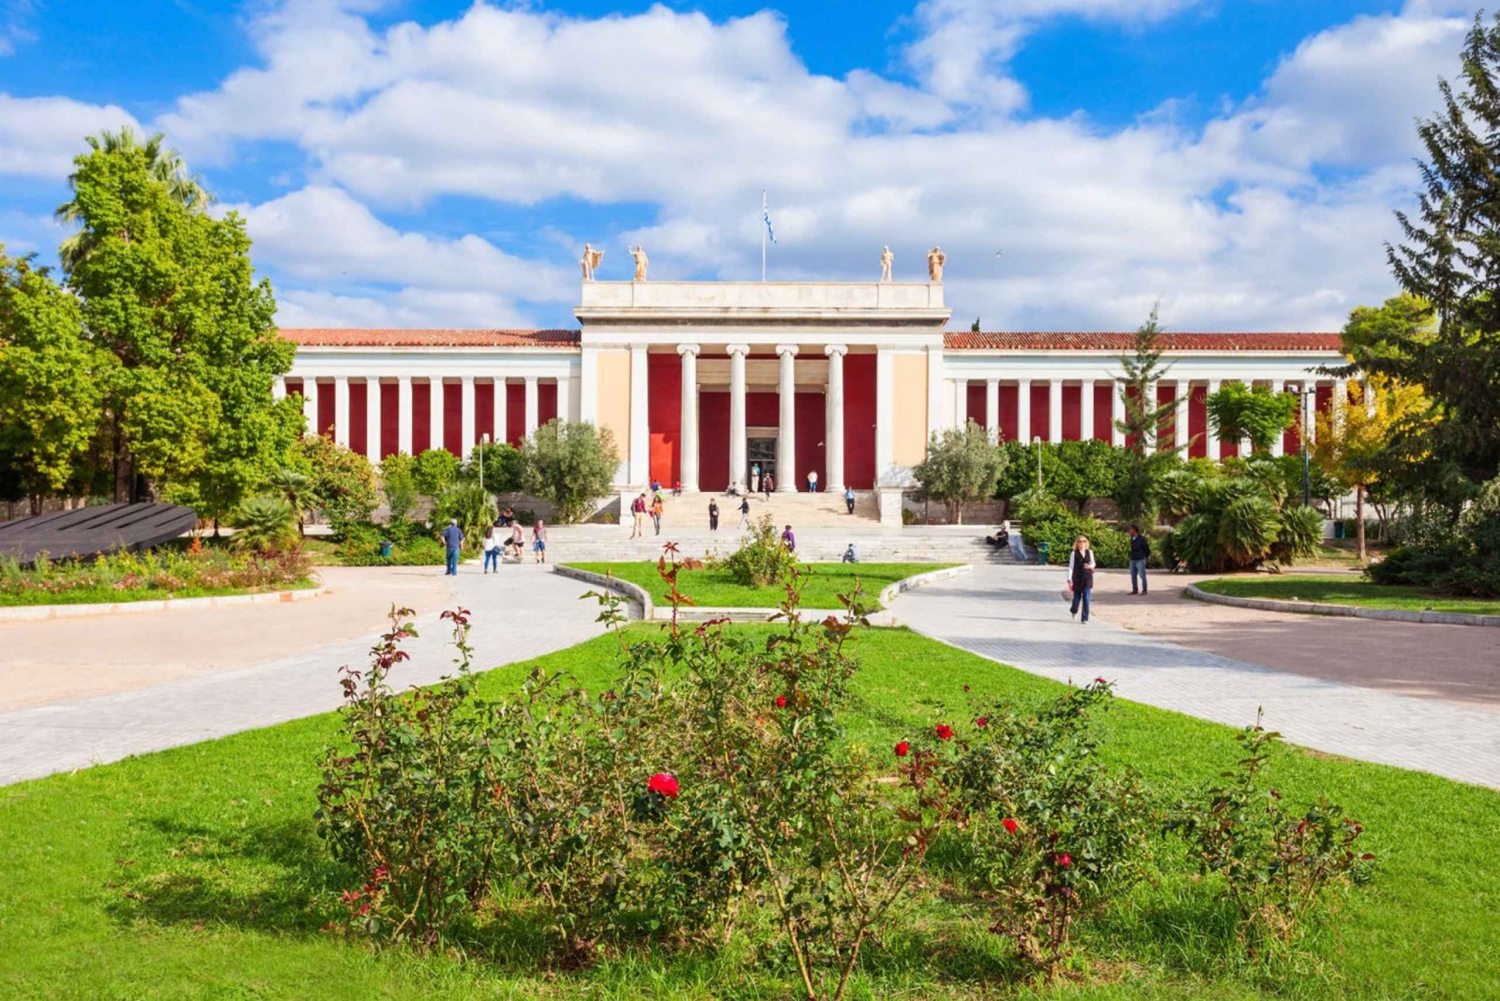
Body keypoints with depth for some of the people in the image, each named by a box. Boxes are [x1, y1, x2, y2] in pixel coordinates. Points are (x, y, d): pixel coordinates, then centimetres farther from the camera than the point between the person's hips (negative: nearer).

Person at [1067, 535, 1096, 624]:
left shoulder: (1089, 552, 5)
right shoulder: (1074, 553, -3)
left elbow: (1093, 563, 16)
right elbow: (1070, 566, -3)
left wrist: (1090, 566, -8)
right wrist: (1069, 579, -9)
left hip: (1087, 578, 1)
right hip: (1077, 579, -1)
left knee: (1086, 598, -5)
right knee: (1077, 597, 10)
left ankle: (1085, 618, -1)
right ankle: (1074, 611, 42)